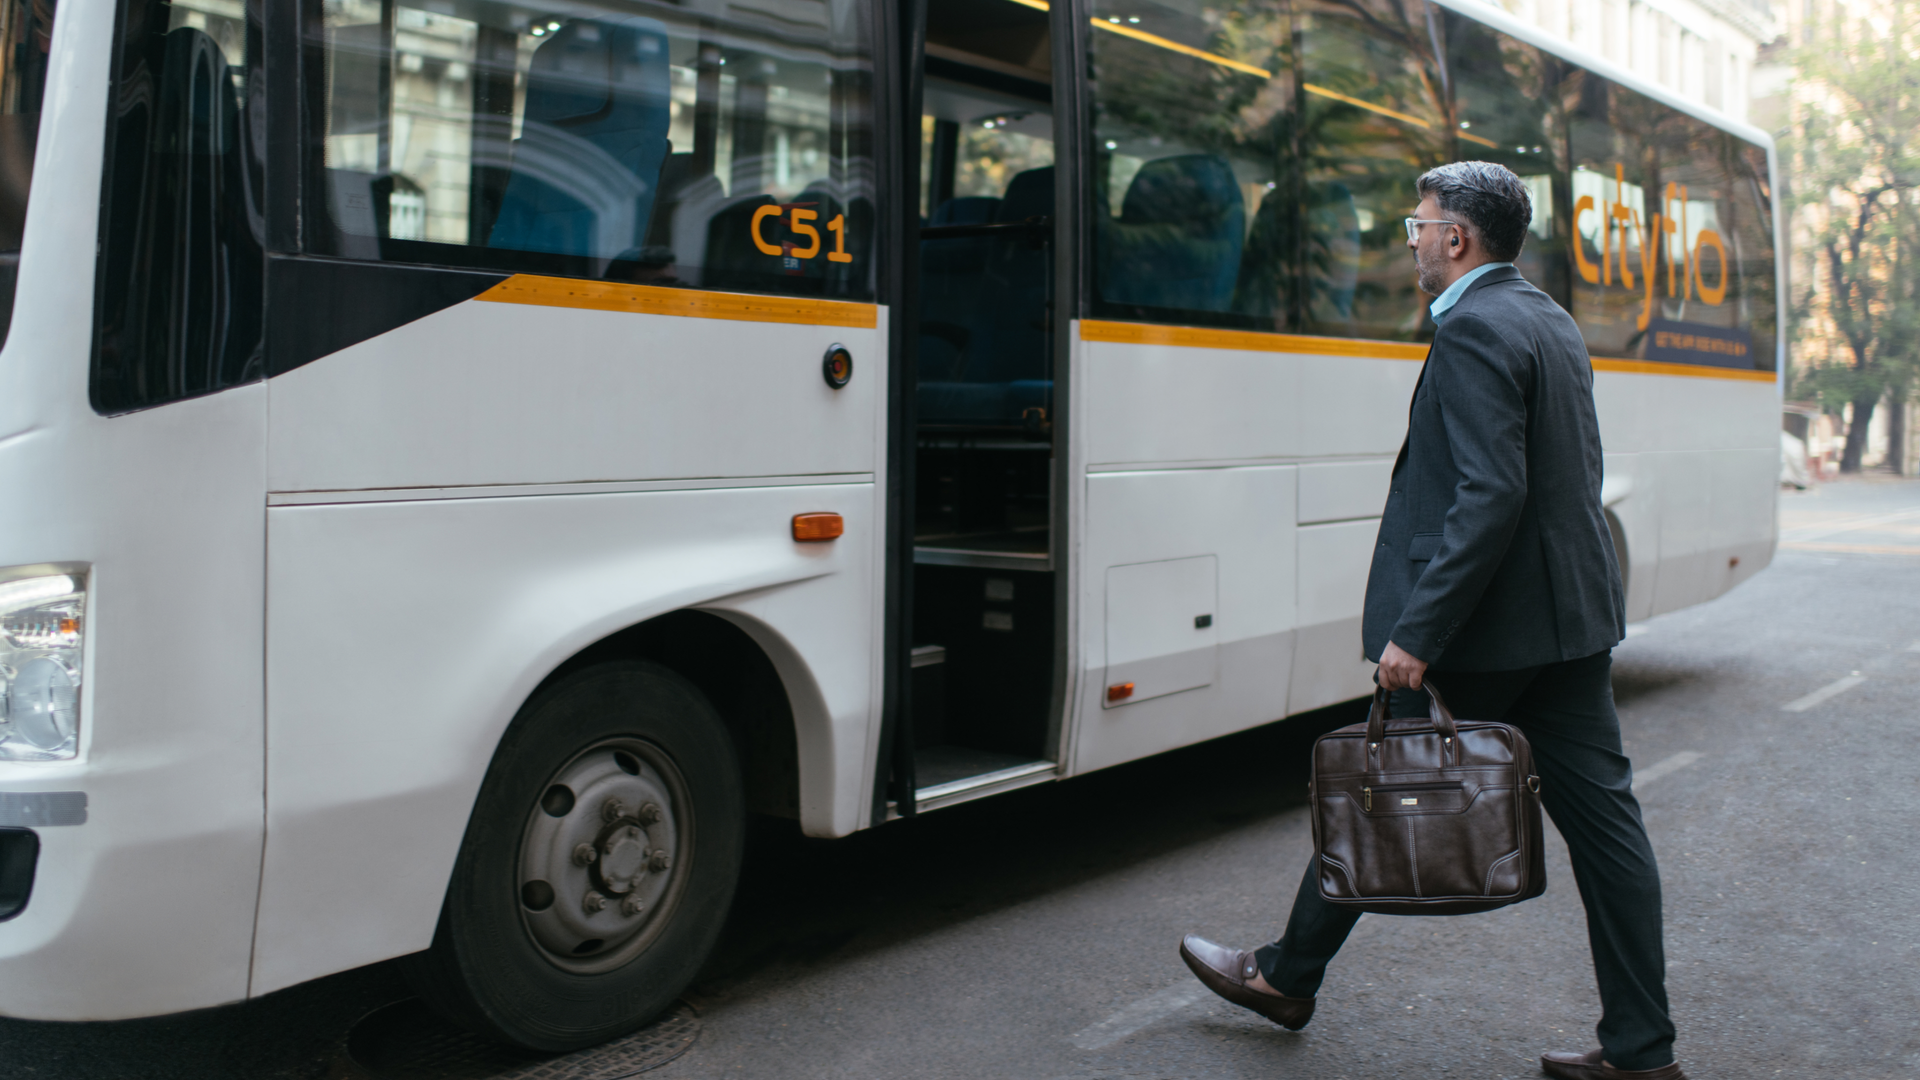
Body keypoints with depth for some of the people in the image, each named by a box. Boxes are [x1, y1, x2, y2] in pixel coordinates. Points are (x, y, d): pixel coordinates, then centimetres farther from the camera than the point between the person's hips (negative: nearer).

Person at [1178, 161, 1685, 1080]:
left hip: (1482, 627, -9)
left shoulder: (1473, 330, -15)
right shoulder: (1553, 324, 14)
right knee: (1600, 817, 8)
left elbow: (1490, 495, -25)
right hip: (1573, 616, 9)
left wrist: (1416, 632, -26)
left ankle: (1287, 976, 23)